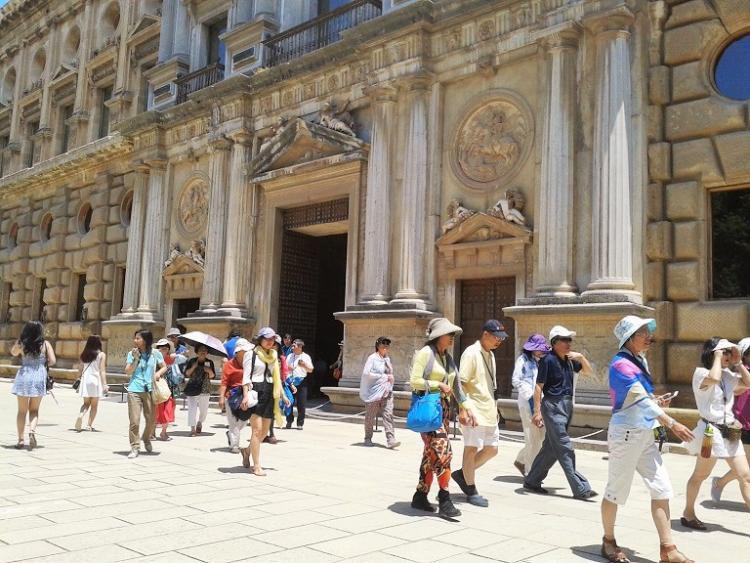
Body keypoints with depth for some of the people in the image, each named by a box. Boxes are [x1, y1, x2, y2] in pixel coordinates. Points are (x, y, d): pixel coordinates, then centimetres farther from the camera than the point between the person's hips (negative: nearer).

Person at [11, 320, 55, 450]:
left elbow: (13, 353, 20)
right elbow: (52, 361, -8)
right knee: (34, 410, 10)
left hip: (23, 376, 1)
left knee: (22, 410, 11)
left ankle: (20, 439, 12)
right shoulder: (45, 344, -3)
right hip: (38, 377, -1)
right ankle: (32, 431, -14)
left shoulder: (21, 343, -1)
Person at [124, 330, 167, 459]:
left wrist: (158, 373, -7)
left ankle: (146, 439, 36)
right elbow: (128, 372, -1)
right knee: (134, 421, -6)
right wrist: (136, 359, -12)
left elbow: (164, 367, 13)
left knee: (151, 419, 7)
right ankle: (135, 448, 5)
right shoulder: (131, 354, 4)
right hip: (134, 390, -1)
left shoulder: (155, 353, 4)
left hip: (150, 390, 1)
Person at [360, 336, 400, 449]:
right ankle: (368, 439, 19)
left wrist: (390, 378, 6)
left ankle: (390, 440, -12)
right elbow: (366, 373, -15)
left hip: (387, 392, 5)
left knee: (388, 415, -6)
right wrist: (383, 377, -15)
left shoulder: (388, 359, 15)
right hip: (374, 392, -5)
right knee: (370, 416, 6)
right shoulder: (372, 358, -5)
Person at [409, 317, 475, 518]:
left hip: (443, 407, 8)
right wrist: (438, 385, -13)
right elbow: (414, 381, -16)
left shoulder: (448, 358, 16)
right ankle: (444, 500, -8)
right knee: (443, 452, -13)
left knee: (431, 454, 10)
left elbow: (456, 383, 19)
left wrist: (463, 407, 13)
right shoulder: (425, 353, -9)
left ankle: (420, 496, 19)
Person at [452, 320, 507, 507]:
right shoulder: (471, 353, -13)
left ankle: (462, 474, 26)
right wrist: (467, 410, -23)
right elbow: (461, 383, -18)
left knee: (491, 449, 11)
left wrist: (494, 408, 20)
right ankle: (471, 491, 13)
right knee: (472, 448, 1)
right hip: (474, 412, -9)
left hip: (489, 412, 9)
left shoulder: (490, 355, 14)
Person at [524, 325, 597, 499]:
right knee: (565, 448, -7)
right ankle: (580, 489, -6)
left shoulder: (569, 360, 12)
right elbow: (539, 387, -12)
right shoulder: (548, 360, -10)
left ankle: (531, 481, 22)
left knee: (550, 447, 12)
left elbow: (588, 372, 22)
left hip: (567, 406, 9)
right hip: (553, 406, -9)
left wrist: (581, 357, 2)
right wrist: (537, 411, -17)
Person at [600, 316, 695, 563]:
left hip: (645, 435, 9)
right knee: (616, 491, 5)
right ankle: (609, 542, 21)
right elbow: (642, 400, -23)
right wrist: (672, 424, -26)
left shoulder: (640, 361, 11)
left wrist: (657, 401, 2)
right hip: (626, 434, -9)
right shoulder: (621, 364, -16)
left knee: (661, 489, 5)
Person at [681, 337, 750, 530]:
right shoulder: (700, 372, -10)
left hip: (730, 432, 7)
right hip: (711, 431, -7)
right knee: (700, 475, 6)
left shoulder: (728, 375, 11)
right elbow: (714, 378, -31)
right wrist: (717, 358, -17)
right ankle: (688, 514, 22)